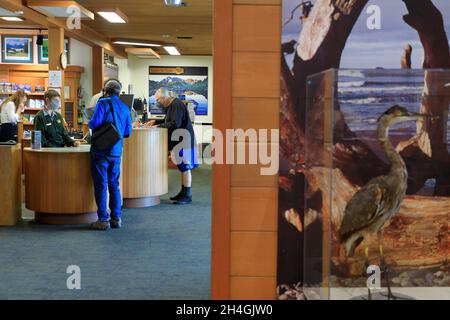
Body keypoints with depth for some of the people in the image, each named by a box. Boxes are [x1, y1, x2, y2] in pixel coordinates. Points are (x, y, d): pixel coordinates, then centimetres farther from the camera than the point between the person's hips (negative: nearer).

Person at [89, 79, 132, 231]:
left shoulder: (103, 103, -8)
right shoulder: (125, 108, 9)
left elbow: (95, 123, -17)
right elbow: (128, 132, 12)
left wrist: (90, 124, 5)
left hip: (101, 150, -5)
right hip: (117, 151, 5)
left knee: (101, 185, 0)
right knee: (114, 185, 13)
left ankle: (103, 220, 1)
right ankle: (116, 218, 13)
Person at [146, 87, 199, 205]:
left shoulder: (177, 105, -18)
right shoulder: (171, 105, 14)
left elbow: (175, 124, -24)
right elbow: (168, 120, 25)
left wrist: (159, 126, -15)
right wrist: (155, 121, 12)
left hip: (183, 140, -10)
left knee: (185, 167, -5)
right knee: (182, 167, 15)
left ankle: (187, 196, 0)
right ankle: (183, 192, 23)